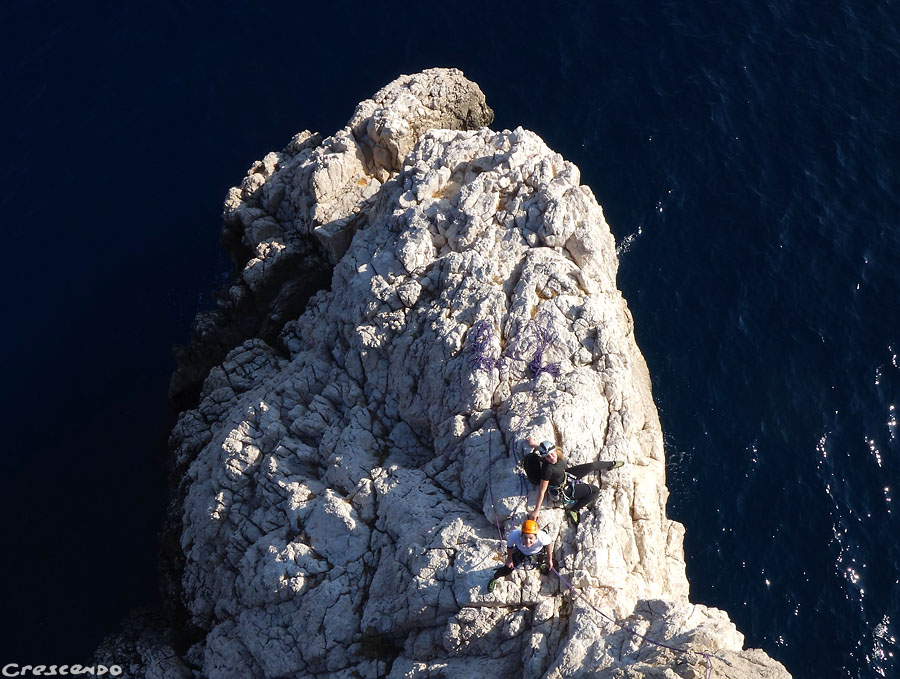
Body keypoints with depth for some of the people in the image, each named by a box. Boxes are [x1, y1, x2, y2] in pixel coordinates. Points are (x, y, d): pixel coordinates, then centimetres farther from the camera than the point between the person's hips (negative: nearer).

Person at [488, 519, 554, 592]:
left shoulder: (542, 537, -47)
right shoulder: (514, 536, -43)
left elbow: (549, 544, -20)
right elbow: (509, 545, -17)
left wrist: (549, 560, -5)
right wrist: (509, 559, 0)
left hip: (538, 552, 0)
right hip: (520, 552, 0)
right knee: (507, 568, 5)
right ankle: (494, 578, 37)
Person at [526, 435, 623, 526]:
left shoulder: (557, 454, -23)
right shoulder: (548, 469, -41)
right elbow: (542, 490, -34)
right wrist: (536, 511, -30)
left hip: (566, 475, 7)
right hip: (563, 490, -7)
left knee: (592, 465, 12)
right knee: (595, 491, -6)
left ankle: (611, 464, 42)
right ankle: (572, 510, -1)